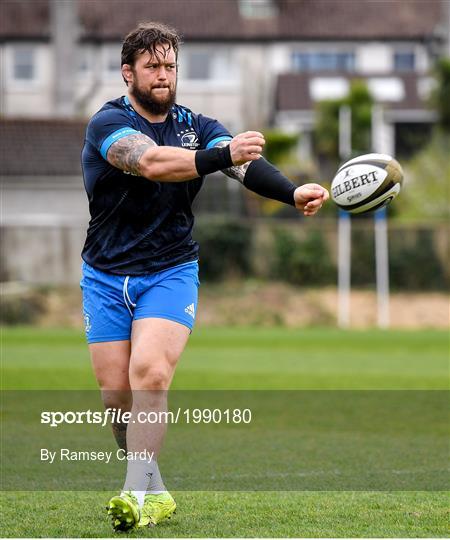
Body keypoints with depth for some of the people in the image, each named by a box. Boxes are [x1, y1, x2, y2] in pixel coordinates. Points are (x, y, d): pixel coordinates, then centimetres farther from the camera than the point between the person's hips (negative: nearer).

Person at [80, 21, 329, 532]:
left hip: (170, 273, 0)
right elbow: (152, 162, -30)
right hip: (106, 277, 0)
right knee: (116, 391, 0)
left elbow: (245, 163, -17)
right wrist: (221, 154, -44)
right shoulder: (108, 122, -10)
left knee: (150, 374, -21)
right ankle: (154, 491, 20)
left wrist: (292, 191, -37)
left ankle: (139, 495, -18)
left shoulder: (196, 126, 2)